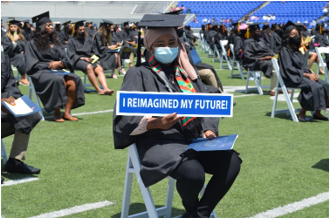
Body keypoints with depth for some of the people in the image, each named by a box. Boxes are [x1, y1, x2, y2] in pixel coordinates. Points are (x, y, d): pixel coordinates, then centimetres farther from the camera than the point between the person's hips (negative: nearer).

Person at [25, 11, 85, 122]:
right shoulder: (33, 44, 5)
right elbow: (32, 65, -3)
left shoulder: (55, 42, 21)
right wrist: (49, 65, -12)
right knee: (59, 80, -36)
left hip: (58, 70, 5)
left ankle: (67, 112, -25)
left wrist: (60, 63, -8)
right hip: (41, 72, -5)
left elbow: (65, 60, 15)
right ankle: (57, 113, -27)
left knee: (74, 80, -26)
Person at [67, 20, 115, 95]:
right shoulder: (72, 41, 10)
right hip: (78, 60, -4)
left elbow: (93, 51, 22)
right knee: (89, 67, -39)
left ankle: (106, 89, -51)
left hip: (90, 59, 4)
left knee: (99, 68, -31)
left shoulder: (88, 39, 24)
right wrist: (83, 58, -15)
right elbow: (72, 55, 0)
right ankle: (98, 89, -42)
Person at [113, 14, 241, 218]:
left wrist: (209, 129, -5)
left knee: (231, 162, -20)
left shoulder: (186, 71, 17)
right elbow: (123, 118, -8)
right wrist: (155, 123, -24)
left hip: (193, 139, 6)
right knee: (194, 173, -33)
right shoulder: (140, 74, 0)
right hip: (159, 141, -5)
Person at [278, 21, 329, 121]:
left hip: (303, 75, 8)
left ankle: (317, 113, -10)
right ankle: (302, 113, -21)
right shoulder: (284, 51, -6)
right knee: (315, 86, -29)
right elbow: (289, 69, -15)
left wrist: (312, 73, -5)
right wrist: (307, 75, -18)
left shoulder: (297, 50, 20)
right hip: (292, 78, -8)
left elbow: (305, 66, 17)